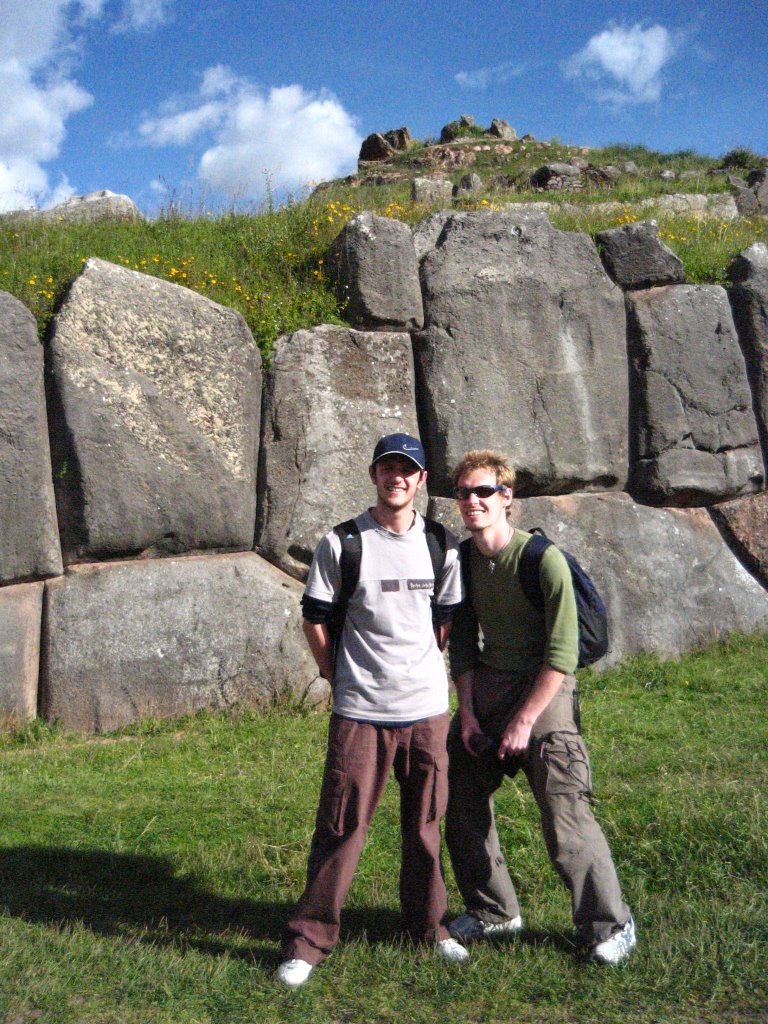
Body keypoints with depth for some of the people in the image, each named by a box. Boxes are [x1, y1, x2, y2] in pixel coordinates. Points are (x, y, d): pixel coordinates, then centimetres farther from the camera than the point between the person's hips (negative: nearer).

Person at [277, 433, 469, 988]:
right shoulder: (341, 543, -4)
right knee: (342, 826, 1)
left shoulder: (443, 544, 6)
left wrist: (420, 668, 11)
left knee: (426, 823, 13)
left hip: (427, 707, 3)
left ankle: (429, 926, 33)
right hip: (359, 711, -3)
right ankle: (308, 941, 15)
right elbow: (316, 619, 2)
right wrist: (340, 676, 3)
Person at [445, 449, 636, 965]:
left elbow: (562, 654, -16)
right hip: (486, 690, 6)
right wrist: (468, 712, 2)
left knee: (565, 818, -7)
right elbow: (463, 641, 9)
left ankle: (610, 924, 16)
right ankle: (495, 912, 30)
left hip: (543, 691, -6)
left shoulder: (543, 559, -15)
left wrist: (524, 721, -16)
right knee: (462, 804, 9)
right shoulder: (462, 559, 2)